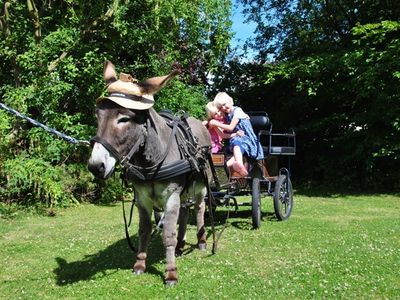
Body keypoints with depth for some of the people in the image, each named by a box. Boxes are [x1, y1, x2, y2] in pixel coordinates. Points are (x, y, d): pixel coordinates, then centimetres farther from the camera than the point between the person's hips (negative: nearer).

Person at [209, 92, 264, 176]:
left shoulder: (237, 110, -1)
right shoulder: (226, 116, 19)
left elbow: (230, 128, -9)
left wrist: (216, 123, -6)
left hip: (247, 140, -5)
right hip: (236, 138, 5)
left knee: (236, 142, -37)